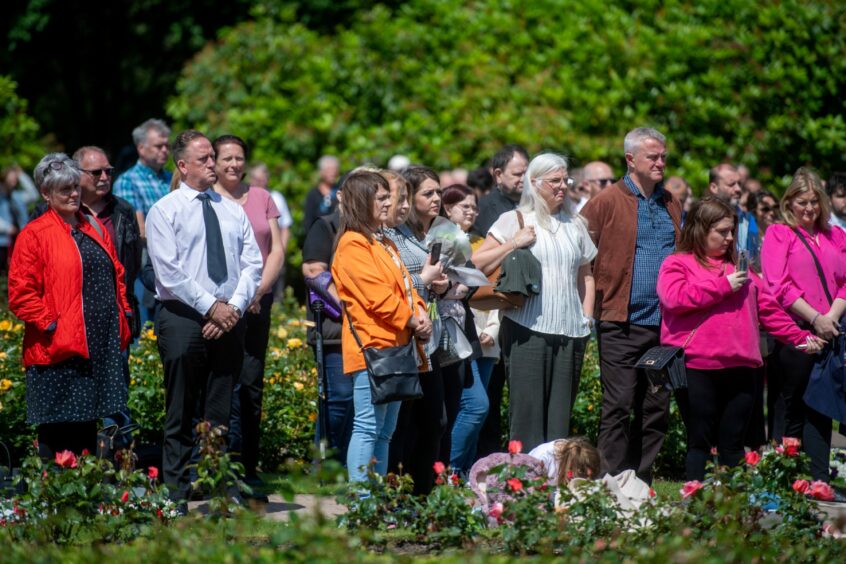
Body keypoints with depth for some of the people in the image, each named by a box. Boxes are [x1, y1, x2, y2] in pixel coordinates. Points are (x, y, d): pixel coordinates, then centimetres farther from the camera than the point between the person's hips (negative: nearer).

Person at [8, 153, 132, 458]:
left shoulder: (94, 228, 15)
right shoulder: (34, 235, -6)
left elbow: (116, 274, 25)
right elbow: (20, 293, -10)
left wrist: (123, 313, 14)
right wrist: (49, 325, -15)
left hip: (100, 348, 6)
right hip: (58, 350, -6)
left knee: (88, 431, 12)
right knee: (56, 435, -3)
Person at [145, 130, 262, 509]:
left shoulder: (232, 211, 14)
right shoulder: (165, 211, 0)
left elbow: (252, 264, 7)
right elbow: (169, 273, -9)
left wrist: (235, 306, -8)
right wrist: (211, 307, -14)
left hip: (229, 321, 4)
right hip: (183, 318, -4)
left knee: (220, 417, 6)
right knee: (181, 418, -1)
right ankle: (177, 500, 2)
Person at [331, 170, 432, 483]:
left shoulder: (385, 244, 21)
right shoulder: (353, 245, -9)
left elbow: (405, 286, 20)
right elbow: (377, 296, -16)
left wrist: (421, 316, 1)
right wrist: (411, 321, -11)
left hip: (395, 346, 10)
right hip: (371, 348, -10)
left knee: (384, 432, 11)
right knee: (368, 428, -11)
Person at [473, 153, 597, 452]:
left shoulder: (574, 224, 17)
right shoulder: (514, 220, 4)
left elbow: (586, 275, 24)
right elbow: (477, 263, -1)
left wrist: (587, 316, 13)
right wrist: (513, 243, -11)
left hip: (570, 332, 4)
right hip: (528, 329, -4)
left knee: (560, 415, 4)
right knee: (527, 410, -6)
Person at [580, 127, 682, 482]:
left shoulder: (671, 206, 15)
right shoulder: (607, 203, -3)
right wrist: (593, 305, -11)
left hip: (665, 323, 6)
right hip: (621, 323, -6)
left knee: (656, 409, 8)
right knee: (619, 407, -6)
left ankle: (642, 483, 15)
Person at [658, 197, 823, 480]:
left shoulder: (739, 266, 21)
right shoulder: (677, 264, 4)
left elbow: (768, 308, 20)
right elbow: (675, 298, -16)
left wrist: (800, 337, 9)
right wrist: (724, 286, -10)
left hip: (740, 367, 5)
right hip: (697, 369, -5)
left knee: (733, 444, 7)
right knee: (700, 443, -2)